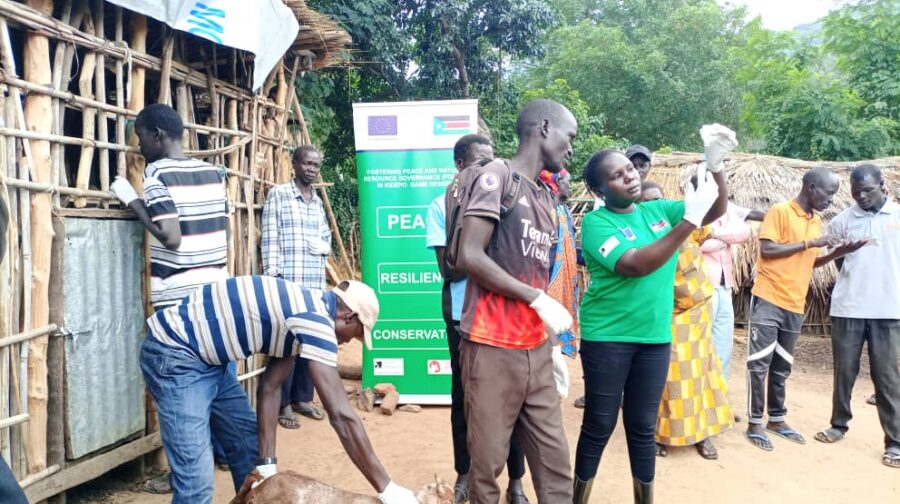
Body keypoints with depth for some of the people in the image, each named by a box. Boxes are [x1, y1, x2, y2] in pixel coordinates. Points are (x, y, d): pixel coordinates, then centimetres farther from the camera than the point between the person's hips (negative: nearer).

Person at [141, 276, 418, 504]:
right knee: (197, 481, -13)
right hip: (173, 354, -10)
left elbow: (270, 388, 8)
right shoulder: (316, 320, -22)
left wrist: (267, 464, 3)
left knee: (249, 444, 16)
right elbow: (341, 415, -24)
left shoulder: (303, 312, 7)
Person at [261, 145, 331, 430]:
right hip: (288, 283, -6)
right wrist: (272, 276, -13)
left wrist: (325, 247, 7)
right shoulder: (278, 195, -1)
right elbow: (270, 239, -7)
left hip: (316, 285, 6)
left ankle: (303, 398, 22)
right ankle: (283, 404, 9)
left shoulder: (318, 202, 17)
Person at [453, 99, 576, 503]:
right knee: (488, 461, 4)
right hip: (492, 347, -7)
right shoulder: (496, 175, -6)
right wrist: (537, 298, -14)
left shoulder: (546, 197, 16)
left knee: (555, 458, 9)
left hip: (536, 350, 7)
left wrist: (553, 344, 14)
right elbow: (469, 257, -16)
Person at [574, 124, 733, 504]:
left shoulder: (658, 209, 8)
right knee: (599, 426, 5)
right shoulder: (595, 221, -10)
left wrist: (716, 165, -14)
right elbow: (636, 265, -23)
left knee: (643, 427, 14)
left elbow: (716, 211, 3)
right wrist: (690, 220, -25)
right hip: (607, 337, -4)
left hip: (655, 336, 4)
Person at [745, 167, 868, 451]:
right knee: (760, 363, -3)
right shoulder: (779, 212, -7)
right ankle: (754, 424, 4)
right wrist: (810, 242, -16)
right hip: (768, 300, -7)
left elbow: (808, 263, 20)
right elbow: (767, 250, -17)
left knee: (782, 366, 14)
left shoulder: (817, 221, 15)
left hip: (795, 305, 7)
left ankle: (777, 419, 24)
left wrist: (836, 253, 4)